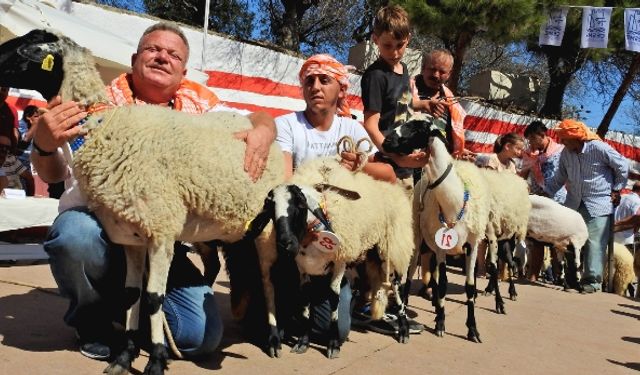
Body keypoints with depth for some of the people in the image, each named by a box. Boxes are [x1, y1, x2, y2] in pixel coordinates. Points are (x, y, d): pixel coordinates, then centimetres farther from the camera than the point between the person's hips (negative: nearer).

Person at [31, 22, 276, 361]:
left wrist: (263, 131, -25)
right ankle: (92, 319, -4)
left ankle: (127, 308, 16)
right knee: (76, 234, -38)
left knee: (203, 336, -13)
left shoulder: (198, 102, 3)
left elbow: (255, 120, 1)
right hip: (97, 225, -2)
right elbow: (54, 174, -8)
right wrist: (43, 144, -33)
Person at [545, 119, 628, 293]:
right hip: (574, 204, 6)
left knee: (594, 243, -8)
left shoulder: (599, 148, -13)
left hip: (598, 205, -6)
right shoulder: (566, 153, 4)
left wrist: (616, 190, 0)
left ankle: (593, 279, 0)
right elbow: (559, 178, 14)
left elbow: (623, 167, -2)